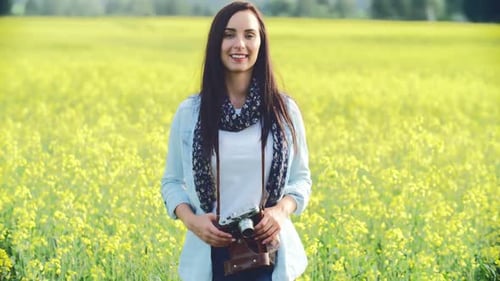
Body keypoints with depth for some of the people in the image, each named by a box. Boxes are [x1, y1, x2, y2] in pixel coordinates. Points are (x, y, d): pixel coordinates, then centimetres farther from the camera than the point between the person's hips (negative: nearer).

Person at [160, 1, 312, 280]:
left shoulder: (284, 110, 2)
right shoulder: (190, 113, 2)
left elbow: (301, 178, 10)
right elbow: (172, 182, 10)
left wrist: (282, 210, -11)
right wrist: (191, 219, -10)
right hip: (211, 255, 1)